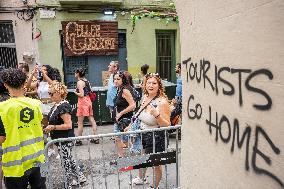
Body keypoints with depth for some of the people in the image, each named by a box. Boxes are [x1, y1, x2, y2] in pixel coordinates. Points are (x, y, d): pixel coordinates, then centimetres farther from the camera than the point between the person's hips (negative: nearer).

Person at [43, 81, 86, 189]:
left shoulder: (63, 106, -22)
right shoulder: (56, 105, 7)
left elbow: (68, 125, -25)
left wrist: (53, 127, -24)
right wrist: (49, 126, 7)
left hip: (65, 140, -10)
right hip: (60, 140, 10)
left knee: (66, 162, 5)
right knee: (68, 160, 22)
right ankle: (80, 177, 37)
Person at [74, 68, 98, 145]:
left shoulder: (79, 82, -13)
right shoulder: (86, 80, 12)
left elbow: (81, 94, -18)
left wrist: (75, 92, -2)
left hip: (83, 101, -8)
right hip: (88, 100, 8)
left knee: (80, 122, 0)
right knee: (92, 120, 9)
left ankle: (78, 140, 8)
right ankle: (96, 138, 14)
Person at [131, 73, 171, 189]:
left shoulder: (162, 102, -24)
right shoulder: (145, 97, -2)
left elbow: (167, 125, -24)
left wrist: (156, 114, -38)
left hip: (156, 137, -7)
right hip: (143, 134, 8)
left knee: (156, 164, 11)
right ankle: (141, 178, 56)